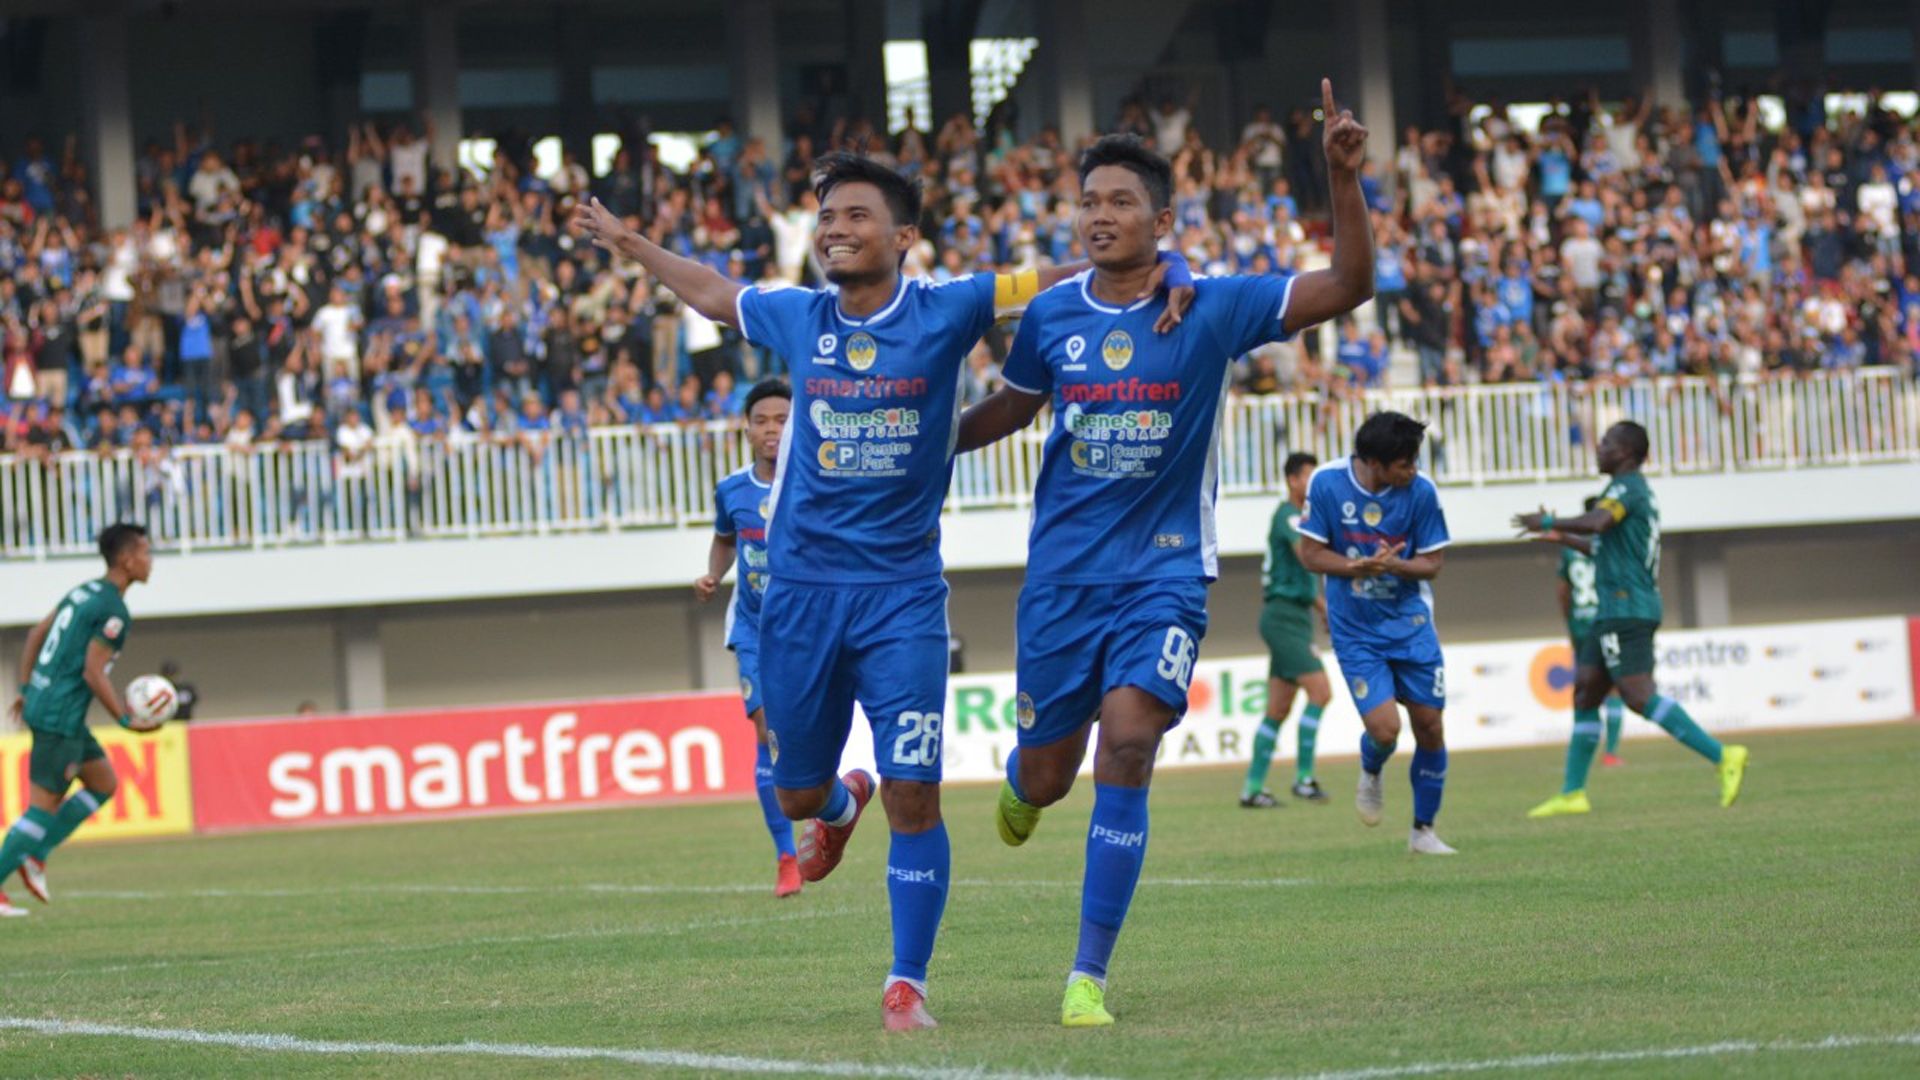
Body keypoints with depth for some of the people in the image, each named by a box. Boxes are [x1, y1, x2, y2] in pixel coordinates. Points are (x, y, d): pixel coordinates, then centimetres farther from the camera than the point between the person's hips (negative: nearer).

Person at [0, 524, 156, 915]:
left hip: (41, 704, 10)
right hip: (61, 717, -10)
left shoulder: (84, 593, 13)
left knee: (104, 783, 16)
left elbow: (36, 635, 19)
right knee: (43, 807, -5)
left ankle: (35, 858, 13)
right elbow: (93, 673, -18)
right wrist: (126, 719, -11)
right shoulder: (113, 611, -15)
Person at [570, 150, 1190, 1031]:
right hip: (801, 588, 3)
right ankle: (841, 804, 51)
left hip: (902, 593, -3)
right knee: (797, 792, 13)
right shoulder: (796, 317, 3)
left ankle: (907, 984, 1)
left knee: (913, 796, -11)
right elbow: (711, 293, 24)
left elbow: (1060, 281, -2)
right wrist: (627, 245, 31)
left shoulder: (943, 312, -5)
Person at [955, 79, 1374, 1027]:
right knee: (1047, 777, 8)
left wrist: (1343, 178, -27)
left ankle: (1088, 977, -13)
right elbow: (1010, 409, 19)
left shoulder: (1210, 306, -7)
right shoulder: (1051, 316, 0)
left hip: (1164, 573, -2)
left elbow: (1350, 285, -14)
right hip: (1062, 573, 2)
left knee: (1126, 751, -21)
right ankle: (1022, 789, 51)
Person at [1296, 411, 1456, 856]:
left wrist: (1395, 565, -26)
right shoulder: (1327, 482, -14)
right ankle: (1370, 774, 24)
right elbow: (1311, 553, -6)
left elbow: (1433, 563, -3)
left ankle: (1423, 830, 19)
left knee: (1430, 726, 0)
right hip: (1355, 631, -2)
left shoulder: (1420, 491, -12)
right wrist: (1360, 567, -25)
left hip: (1410, 621, 2)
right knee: (1384, 727, -14)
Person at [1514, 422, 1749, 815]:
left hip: (1626, 609, -10)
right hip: (1615, 610, 10)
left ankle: (1723, 756, -24)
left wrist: (1548, 522, -16)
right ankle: (1572, 795, 13)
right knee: (1585, 693, 11)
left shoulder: (1627, 486, -9)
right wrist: (1561, 536, 37)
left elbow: (1597, 522, -28)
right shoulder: (1639, 491, 22)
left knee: (1640, 697, -18)